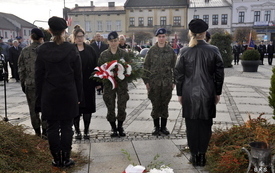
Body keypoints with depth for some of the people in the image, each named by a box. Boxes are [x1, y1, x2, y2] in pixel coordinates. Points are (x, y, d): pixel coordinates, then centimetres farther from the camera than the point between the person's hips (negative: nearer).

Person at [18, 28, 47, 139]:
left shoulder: (25, 51, 2)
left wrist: (23, 84, 15)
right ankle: (45, 131, 9)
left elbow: (21, 69, 6)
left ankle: (37, 131, 23)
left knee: (33, 109, 13)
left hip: (30, 84, 3)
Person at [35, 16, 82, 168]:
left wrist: (39, 96, 8)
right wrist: (78, 96, 6)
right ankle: (66, 158, 13)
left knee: (52, 127, 9)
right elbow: (78, 75, -2)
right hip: (68, 94, 0)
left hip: (49, 95, 1)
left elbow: (38, 76, 1)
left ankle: (57, 159, 16)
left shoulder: (42, 50, -3)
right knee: (66, 127, 7)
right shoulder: (72, 49, -5)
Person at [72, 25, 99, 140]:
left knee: (88, 108, 6)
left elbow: (95, 66, 6)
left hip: (88, 83, 2)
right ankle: (77, 131, 15)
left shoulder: (90, 49, 7)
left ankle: (86, 131, 17)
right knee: (76, 108, 3)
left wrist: (97, 82, 1)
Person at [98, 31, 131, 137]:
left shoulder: (124, 53, 5)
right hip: (108, 84, 0)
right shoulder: (103, 55, 5)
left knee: (122, 107, 0)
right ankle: (113, 128, 18)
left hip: (122, 83, 0)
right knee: (110, 108, 3)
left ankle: (120, 127, 20)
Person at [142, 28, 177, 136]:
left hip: (167, 82, 1)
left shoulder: (170, 51, 4)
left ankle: (163, 127, 19)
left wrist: (174, 81, 3)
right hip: (154, 82, -1)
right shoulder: (151, 50, 1)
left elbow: (174, 67, 7)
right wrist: (146, 81, -2)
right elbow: (146, 66, 3)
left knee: (165, 105, 7)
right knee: (156, 105, 3)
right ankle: (156, 127, 16)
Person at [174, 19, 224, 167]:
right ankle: (202, 155, 16)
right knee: (205, 125, 10)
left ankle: (194, 155, 17)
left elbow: (179, 74, -1)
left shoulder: (184, 52, -5)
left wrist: (180, 94, 8)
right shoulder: (213, 50, -4)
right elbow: (219, 74, 1)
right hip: (207, 94, 0)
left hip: (189, 94, 0)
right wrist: (217, 93, 10)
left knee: (192, 125, 9)